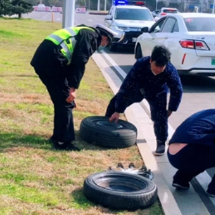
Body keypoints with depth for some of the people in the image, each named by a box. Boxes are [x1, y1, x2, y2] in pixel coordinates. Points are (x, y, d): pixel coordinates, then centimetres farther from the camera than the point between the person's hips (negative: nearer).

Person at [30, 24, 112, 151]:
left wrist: (70, 89, 31)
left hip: (42, 59, 10)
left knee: (61, 100, 19)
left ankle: (58, 136, 28)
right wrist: (73, 88, -12)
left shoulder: (84, 33, 28)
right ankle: (63, 142, 6)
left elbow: (72, 62, 30)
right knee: (65, 102, 0)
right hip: (51, 61, -10)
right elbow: (79, 63, -12)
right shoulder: (92, 36, 0)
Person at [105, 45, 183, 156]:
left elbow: (177, 91, -17)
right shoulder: (140, 64, -39)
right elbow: (126, 86, -35)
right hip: (137, 87, 1)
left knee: (160, 117, -18)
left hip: (157, 92, -1)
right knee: (115, 102, 0)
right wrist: (118, 111, -34)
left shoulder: (171, 71, -37)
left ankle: (161, 143, 0)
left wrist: (170, 109, -14)